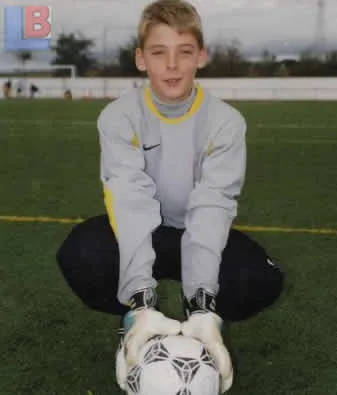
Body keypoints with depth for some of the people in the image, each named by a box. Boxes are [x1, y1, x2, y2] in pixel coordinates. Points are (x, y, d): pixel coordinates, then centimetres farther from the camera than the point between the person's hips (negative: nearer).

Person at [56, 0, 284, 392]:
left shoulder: (226, 121, -16)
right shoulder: (118, 117, -17)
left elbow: (213, 206, -26)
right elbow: (130, 203, -30)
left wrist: (202, 308, -39)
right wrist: (143, 303, -43)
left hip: (200, 235, 0)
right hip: (139, 234, 0)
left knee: (262, 278, -29)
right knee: (79, 255, -31)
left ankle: (211, 321, 5)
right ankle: (134, 321, 0)